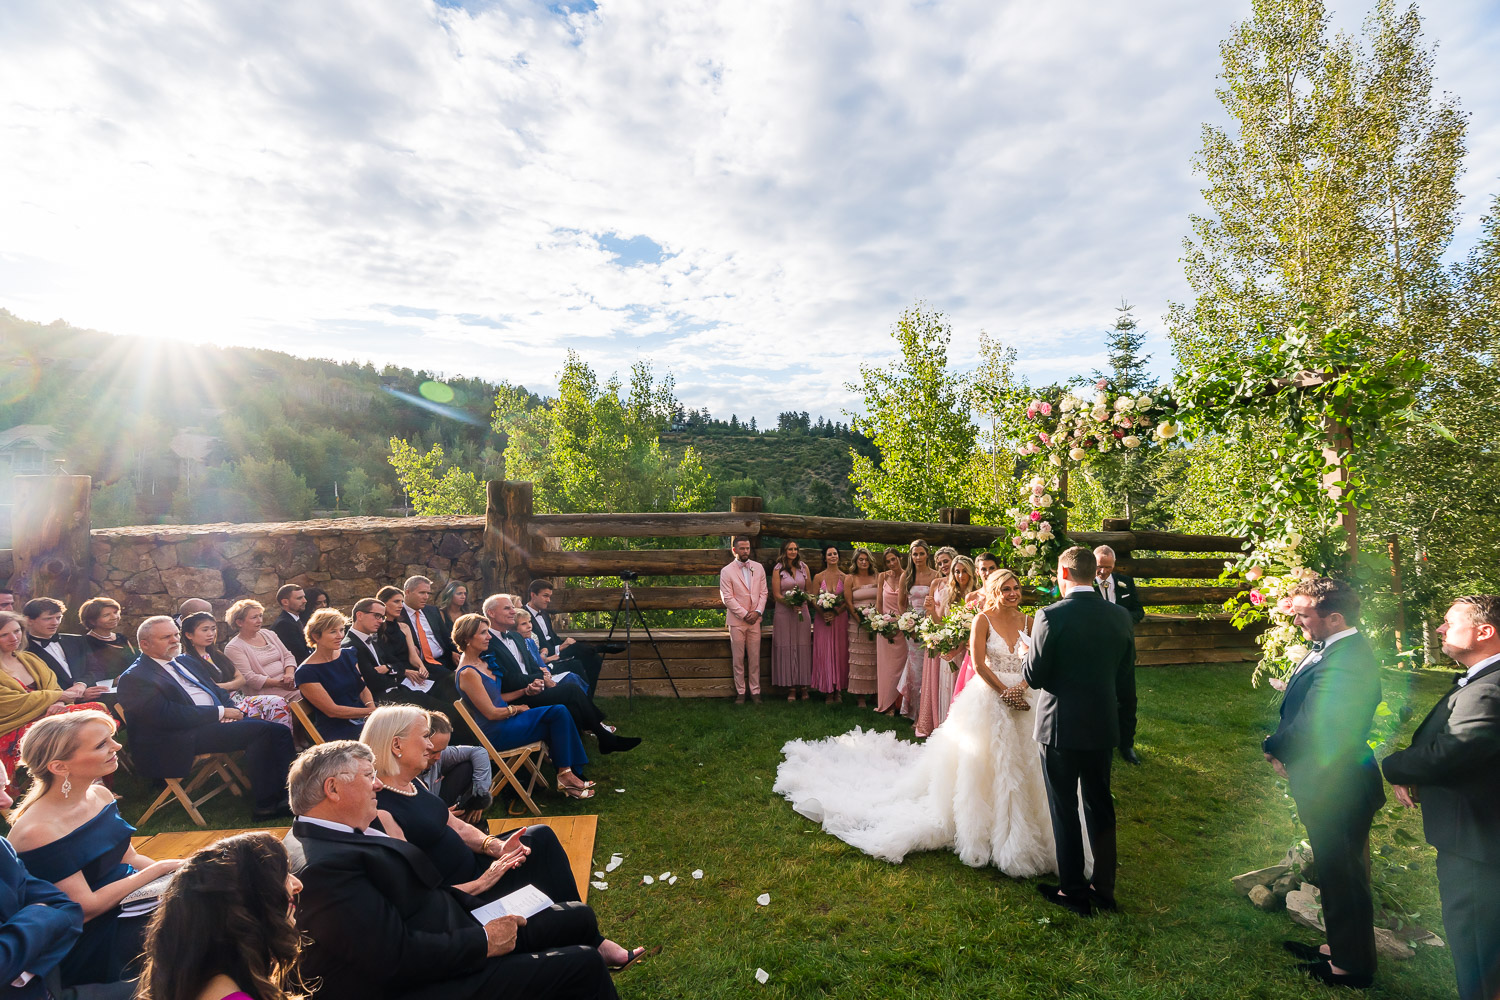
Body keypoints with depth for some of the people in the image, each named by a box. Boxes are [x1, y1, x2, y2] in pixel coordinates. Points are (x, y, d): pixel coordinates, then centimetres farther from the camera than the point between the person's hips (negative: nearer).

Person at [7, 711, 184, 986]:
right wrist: (159, 869, -17)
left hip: (126, 899, 7)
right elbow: (85, 908, -21)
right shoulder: (37, 831, -24)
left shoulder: (100, 795, -1)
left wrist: (180, 869, -9)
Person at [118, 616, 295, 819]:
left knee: (280, 732, -12)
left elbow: (216, 690, 22)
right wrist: (220, 712, -14)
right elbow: (167, 715, -16)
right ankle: (266, 803, -17)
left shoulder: (184, 663, 22)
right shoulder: (134, 677, -5)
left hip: (217, 720, 9)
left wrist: (232, 710, 0)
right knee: (259, 730, -27)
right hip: (184, 737, -8)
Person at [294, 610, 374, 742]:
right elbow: (332, 710, -8)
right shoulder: (306, 672, -5)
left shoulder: (348, 655, 15)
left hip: (363, 721, 6)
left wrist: (372, 708, -7)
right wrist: (369, 711, -10)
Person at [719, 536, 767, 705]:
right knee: (738, 659, 3)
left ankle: (755, 691, 15)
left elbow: (763, 593, 7)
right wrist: (745, 614, -11)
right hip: (736, 621, -3)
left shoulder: (758, 568, 8)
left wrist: (757, 612, -7)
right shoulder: (726, 571, -4)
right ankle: (740, 692, 13)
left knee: (755, 658, 6)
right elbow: (727, 598, -8)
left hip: (754, 619, 3)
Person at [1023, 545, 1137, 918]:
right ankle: (1103, 888, 31)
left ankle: (1073, 891, 22)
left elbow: (1033, 676, -15)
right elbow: (1127, 681, 5)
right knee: (1100, 807, 19)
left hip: (1060, 726, -5)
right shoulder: (1120, 616, -2)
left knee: (1064, 810, 10)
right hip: (1104, 726, 5)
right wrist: (1126, 727, 16)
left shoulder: (1051, 616, -19)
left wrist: (1028, 651, 6)